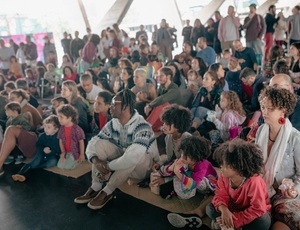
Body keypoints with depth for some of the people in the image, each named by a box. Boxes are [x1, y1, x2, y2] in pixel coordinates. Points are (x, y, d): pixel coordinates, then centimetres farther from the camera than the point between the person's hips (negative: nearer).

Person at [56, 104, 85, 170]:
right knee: (60, 166, -6)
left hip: (75, 152, -5)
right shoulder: (62, 129, 0)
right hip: (66, 152, 5)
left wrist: (82, 154, -12)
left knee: (68, 166, -15)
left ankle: (78, 161, 11)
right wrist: (63, 152, -3)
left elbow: (81, 142, -12)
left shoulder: (77, 129, -16)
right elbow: (60, 141, 6)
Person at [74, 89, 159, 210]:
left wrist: (108, 166, -32)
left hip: (144, 166, -5)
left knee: (134, 154, -38)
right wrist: (96, 160, -29)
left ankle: (107, 192, -20)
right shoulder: (113, 123, -9)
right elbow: (92, 143, -8)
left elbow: (133, 156, -43)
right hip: (122, 162, 6)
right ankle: (95, 188, -13)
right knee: (99, 143, -14)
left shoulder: (141, 126, -30)